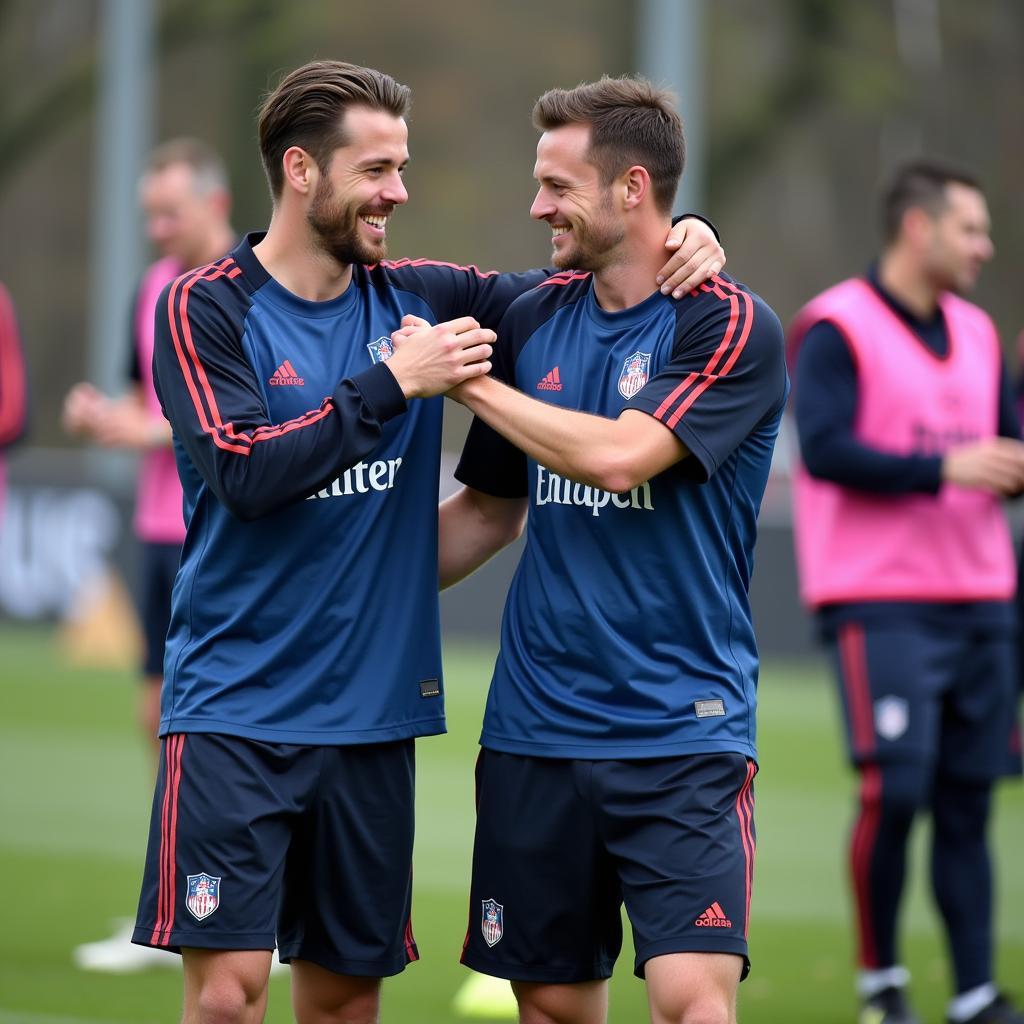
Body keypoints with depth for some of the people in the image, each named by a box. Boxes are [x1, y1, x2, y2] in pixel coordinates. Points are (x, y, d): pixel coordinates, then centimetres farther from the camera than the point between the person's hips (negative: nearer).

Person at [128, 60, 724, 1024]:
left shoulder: (414, 298, 7)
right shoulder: (206, 309, -5)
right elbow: (247, 472, -18)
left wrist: (679, 243, -4)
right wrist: (393, 382, -17)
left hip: (372, 715, 5)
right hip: (236, 710, -5)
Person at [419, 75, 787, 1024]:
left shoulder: (731, 326, -8)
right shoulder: (535, 320, 10)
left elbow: (618, 457, -21)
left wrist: (465, 378, -10)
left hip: (681, 732, -5)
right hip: (536, 725, 5)